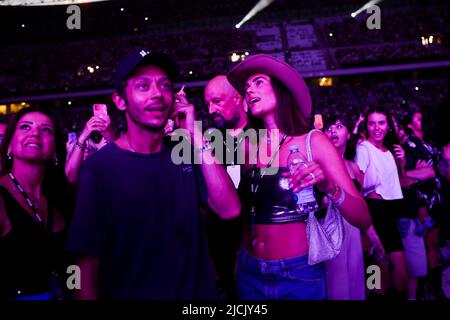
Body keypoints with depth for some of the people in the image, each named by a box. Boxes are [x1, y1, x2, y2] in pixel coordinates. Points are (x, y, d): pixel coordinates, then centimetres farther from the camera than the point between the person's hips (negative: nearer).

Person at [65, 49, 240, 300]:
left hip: (198, 291, 4)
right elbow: (88, 260, -16)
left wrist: (195, 135, -20)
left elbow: (230, 209, -17)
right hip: (131, 293, -4)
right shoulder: (100, 166, -16)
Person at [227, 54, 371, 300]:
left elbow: (363, 219, -12)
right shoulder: (248, 146, 0)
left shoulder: (312, 141, -9)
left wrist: (329, 187, -30)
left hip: (300, 276, -2)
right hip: (250, 275, 3)